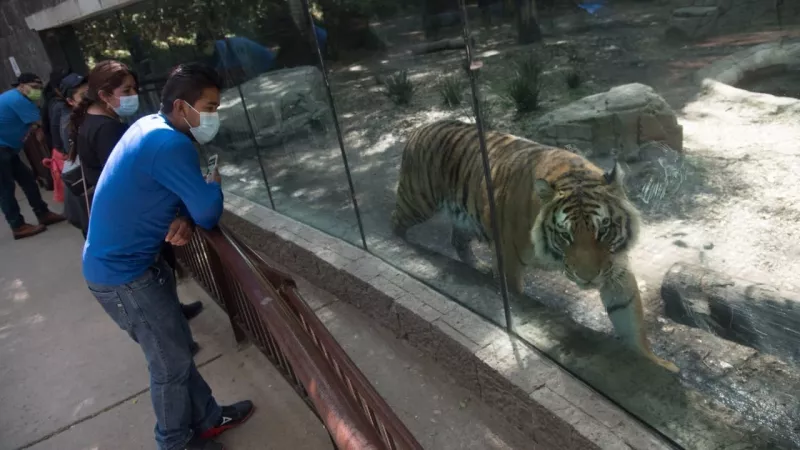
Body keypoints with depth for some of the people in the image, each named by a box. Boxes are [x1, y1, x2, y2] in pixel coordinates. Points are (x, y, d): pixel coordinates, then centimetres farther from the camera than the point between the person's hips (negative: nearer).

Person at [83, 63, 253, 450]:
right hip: (122, 272, -9)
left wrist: (182, 219, -8)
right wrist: (214, 184, -2)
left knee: (176, 346, 20)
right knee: (171, 362, 6)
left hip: (126, 258, 10)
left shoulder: (153, 127, 5)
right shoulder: (170, 145, -27)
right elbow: (209, 214, -24)